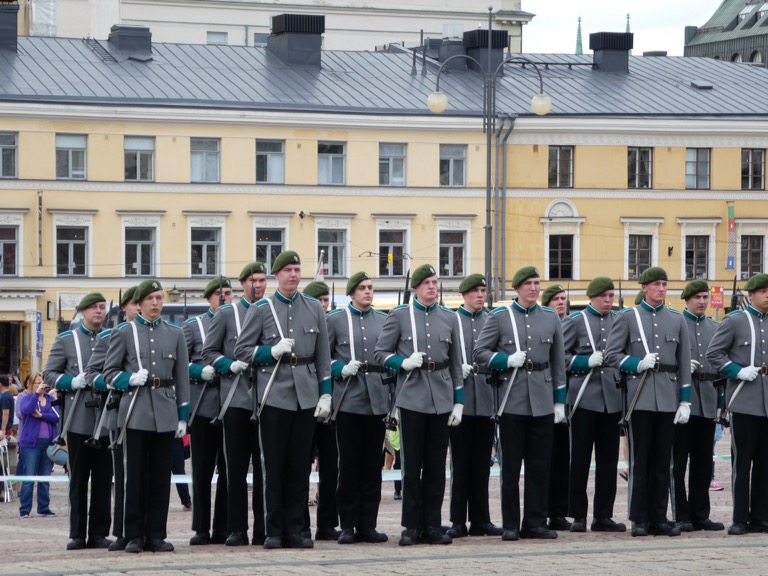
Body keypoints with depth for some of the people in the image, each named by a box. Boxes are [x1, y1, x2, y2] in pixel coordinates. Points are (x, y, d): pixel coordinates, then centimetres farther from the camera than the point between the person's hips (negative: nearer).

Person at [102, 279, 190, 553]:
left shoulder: (175, 333, 12)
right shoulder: (124, 332, 6)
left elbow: (182, 377, 11)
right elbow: (109, 371, 6)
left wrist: (183, 415, 6)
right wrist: (129, 379, -14)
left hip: (165, 414, 2)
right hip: (137, 412, -2)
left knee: (161, 476, 3)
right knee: (136, 475, -1)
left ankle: (156, 535, 8)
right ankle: (134, 535, 4)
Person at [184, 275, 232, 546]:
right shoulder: (193, 326, 9)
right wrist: (202, 372, -12)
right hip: (203, 408, -1)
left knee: (229, 470, 1)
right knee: (202, 470, 1)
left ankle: (223, 528, 7)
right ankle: (201, 530, 6)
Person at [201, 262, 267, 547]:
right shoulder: (226, 314, 7)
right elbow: (208, 352, 7)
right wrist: (231, 366, -9)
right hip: (236, 399, -1)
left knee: (264, 467, 1)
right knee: (236, 467, 0)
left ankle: (262, 529, 4)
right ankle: (237, 529, 3)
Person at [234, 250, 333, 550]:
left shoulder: (314, 308, 10)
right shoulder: (261, 309, 2)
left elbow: (323, 355, 11)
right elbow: (241, 351, 2)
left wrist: (326, 393, 4)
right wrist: (273, 351, -13)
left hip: (305, 395, 3)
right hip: (275, 395, -2)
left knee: (299, 465, 5)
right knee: (273, 465, 0)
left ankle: (294, 530, 10)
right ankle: (274, 531, 5)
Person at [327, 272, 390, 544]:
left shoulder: (384, 320, 13)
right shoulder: (335, 320, 6)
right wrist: (341, 369, -12)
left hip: (377, 401, 3)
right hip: (349, 401, -3)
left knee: (372, 465, 3)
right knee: (349, 464, -1)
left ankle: (367, 524, 8)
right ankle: (348, 525, 4)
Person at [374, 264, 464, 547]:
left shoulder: (449, 318, 10)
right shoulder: (399, 316, 3)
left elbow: (456, 364, 12)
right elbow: (380, 353, 4)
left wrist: (459, 401, 7)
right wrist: (403, 363, -14)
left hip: (441, 399, 3)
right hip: (412, 397, -3)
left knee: (436, 464, 5)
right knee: (412, 464, -1)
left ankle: (432, 526, 10)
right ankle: (412, 527, 5)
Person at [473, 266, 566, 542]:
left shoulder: (551, 318, 10)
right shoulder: (500, 317, 2)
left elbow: (558, 362, 12)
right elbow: (480, 352, 1)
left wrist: (560, 401, 8)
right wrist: (507, 360, -14)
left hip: (542, 402, 3)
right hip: (513, 401, -2)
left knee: (540, 464, 4)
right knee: (511, 465, 1)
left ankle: (536, 523, 10)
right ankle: (510, 525, 5)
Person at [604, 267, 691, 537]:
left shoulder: (677, 320, 12)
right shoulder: (628, 317, 5)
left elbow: (684, 363, 10)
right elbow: (611, 355, 2)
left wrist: (685, 401, 4)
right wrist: (638, 364, -13)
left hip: (668, 399, 3)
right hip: (640, 397, -3)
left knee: (663, 460, 4)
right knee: (640, 460, -2)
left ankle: (659, 518, 9)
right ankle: (640, 520, 2)